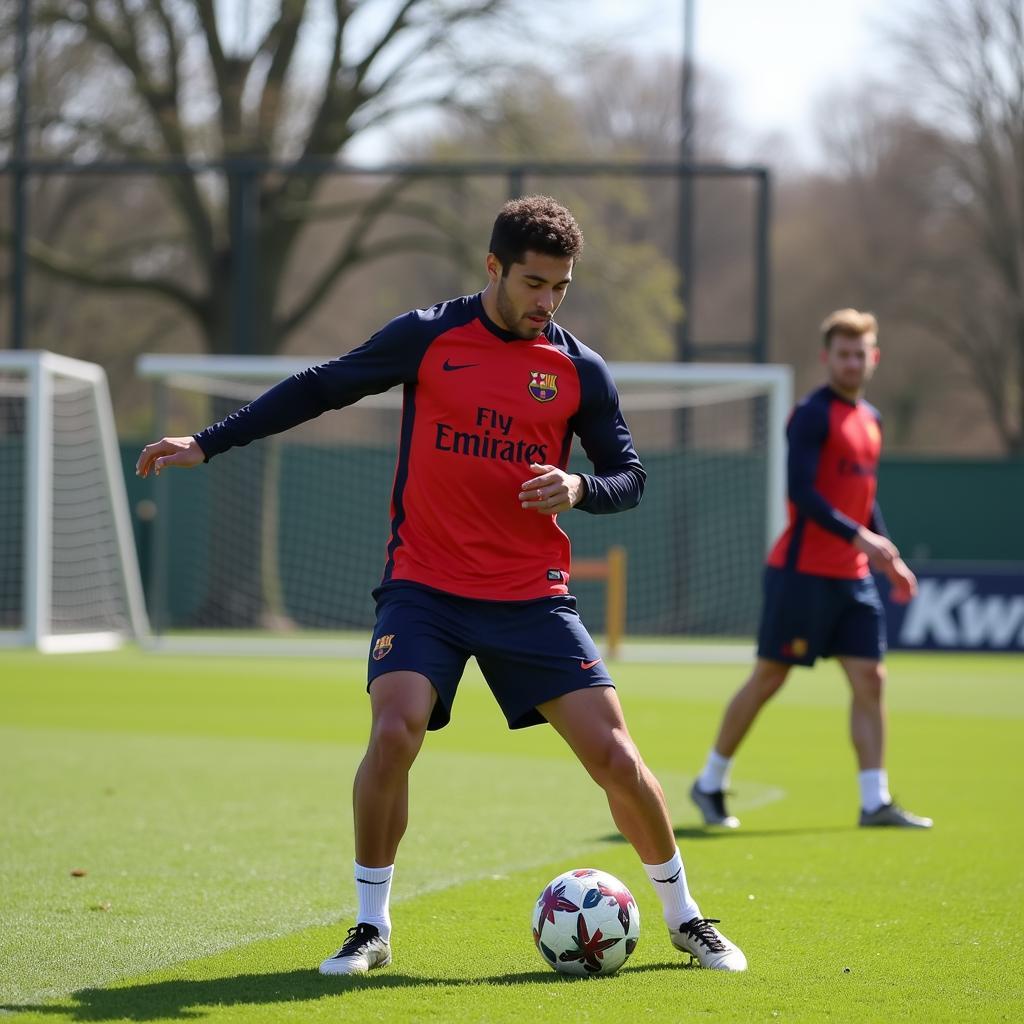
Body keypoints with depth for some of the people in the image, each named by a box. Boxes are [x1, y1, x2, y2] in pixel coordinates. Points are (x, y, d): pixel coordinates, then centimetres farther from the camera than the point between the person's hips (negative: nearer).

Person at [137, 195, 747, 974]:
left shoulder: (581, 371, 1)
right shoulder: (427, 338, -2)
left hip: (532, 595, 1)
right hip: (424, 587, -1)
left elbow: (630, 478, 8)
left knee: (613, 754, -5)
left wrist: (579, 489, -15)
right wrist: (207, 444, 5)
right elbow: (321, 388, 8)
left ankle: (685, 918, 17)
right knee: (394, 733, -22)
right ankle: (372, 926, -3)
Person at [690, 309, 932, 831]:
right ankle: (710, 783, 14)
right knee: (768, 677, 0)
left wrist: (890, 559, 17)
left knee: (869, 679, -1)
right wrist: (858, 536, -26)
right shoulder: (813, 414, -11)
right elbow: (801, 490, -20)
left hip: (852, 575, 7)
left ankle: (875, 802, -1)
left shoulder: (870, 419, 15)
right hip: (802, 570, -7)